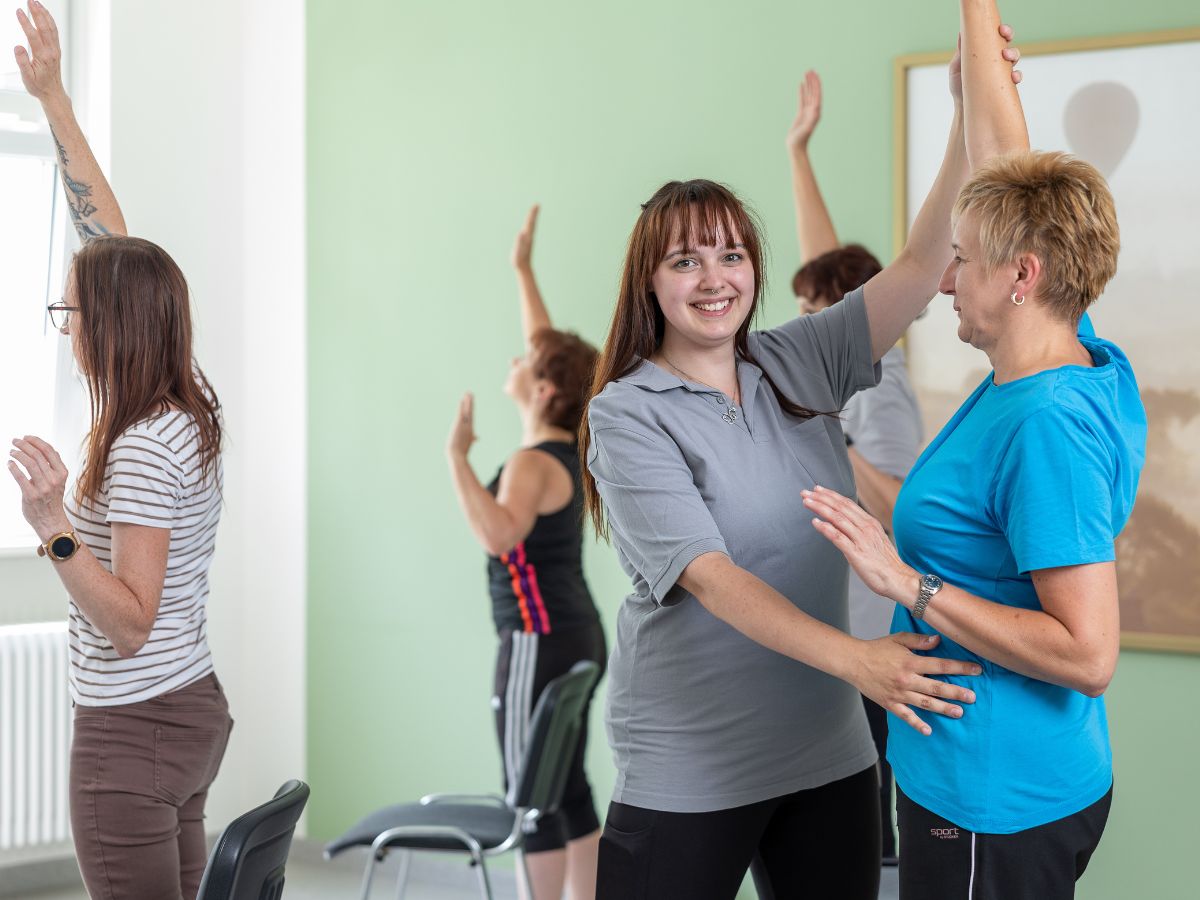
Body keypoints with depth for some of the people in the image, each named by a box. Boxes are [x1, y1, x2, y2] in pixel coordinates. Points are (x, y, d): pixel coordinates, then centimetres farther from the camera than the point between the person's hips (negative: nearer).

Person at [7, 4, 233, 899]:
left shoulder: (141, 449, -21)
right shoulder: (191, 409, 4)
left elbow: (131, 623, -22)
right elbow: (110, 236, 9)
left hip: (134, 731, -9)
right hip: (193, 708, 9)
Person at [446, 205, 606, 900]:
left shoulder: (533, 464, -18)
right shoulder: (570, 445, 7)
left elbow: (499, 534, -37)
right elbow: (550, 347, 20)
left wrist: (458, 457, -33)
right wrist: (524, 269, 25)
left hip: (540, 642, -9)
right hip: (578, 633, 9)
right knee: (568, 789, 13)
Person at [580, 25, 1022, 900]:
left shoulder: (798, 366, 6)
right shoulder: (627, 415, -10)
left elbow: (920, 269, 0)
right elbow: (708, 574, -21)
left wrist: (972, 116, -11)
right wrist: (853, 658, -33)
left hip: (830, 752, 5)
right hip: (691, 774, -5)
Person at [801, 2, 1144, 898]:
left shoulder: (1045, 427, -25)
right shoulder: (1093, 365, 2)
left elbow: (1088, 653, -28)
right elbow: (1002, 155, 12)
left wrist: (909, 584, -26)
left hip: (993, 809, -9)